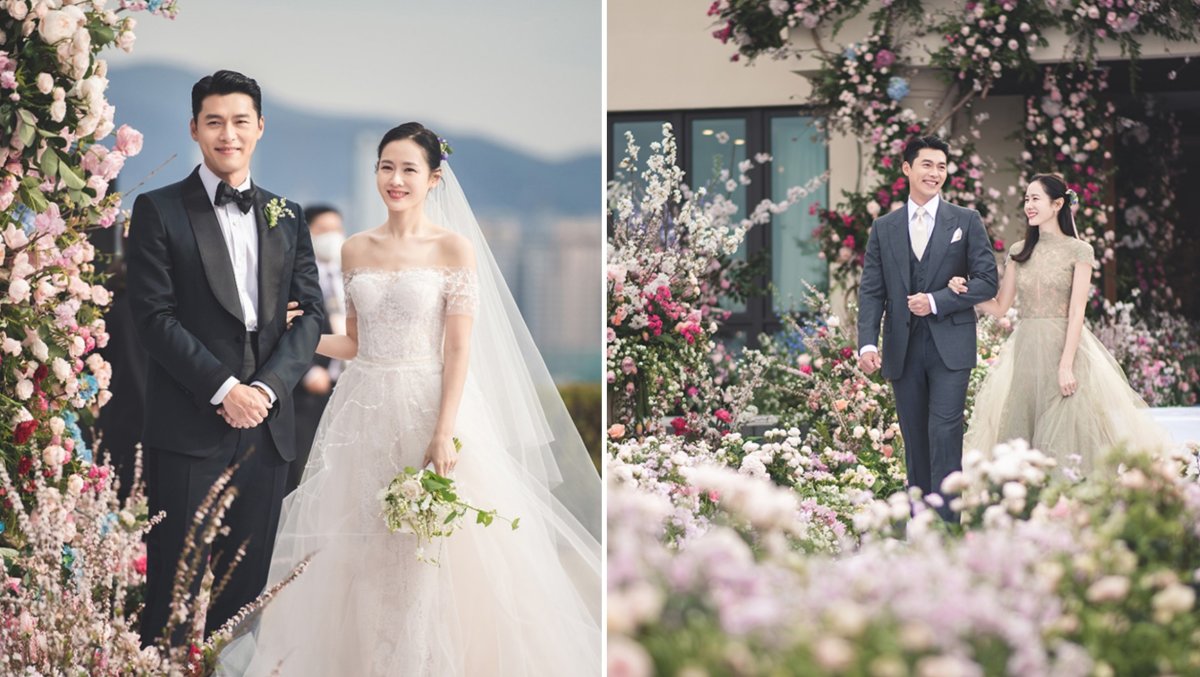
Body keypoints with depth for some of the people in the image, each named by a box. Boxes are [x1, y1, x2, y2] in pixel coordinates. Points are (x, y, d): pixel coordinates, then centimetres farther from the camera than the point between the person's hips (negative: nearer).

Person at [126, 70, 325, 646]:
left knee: (246, 580, 6)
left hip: (267, 425, 4)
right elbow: (155, 315, -7)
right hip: (188, 427, -4)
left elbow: (309, 313, 8)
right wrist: (223, 388, -14)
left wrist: (268, 388, -8)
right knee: (178, 582, -2)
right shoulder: (159, 210, 1)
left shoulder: (286, 217, 15)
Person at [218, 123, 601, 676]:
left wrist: (444, 433, -17)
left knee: (429, 551, -3)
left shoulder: (455, 249, -5)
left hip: (430, 405, -4)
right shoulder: (356, 251, 8)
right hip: (364, 410, 4)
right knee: (360, 547, 7)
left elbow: (459, 350, -10)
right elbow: (357, 343, 15)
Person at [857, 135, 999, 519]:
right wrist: (867, 343, -8)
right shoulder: (884, 228, 11)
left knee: (944, 434, -13)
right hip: (903, 350, 3)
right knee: (915, 441, 7)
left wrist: (936, 301, -11)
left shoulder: (966, 221, 6)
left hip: (950, 346, -3)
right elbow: (871, 291, 6)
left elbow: (987, 281, 1)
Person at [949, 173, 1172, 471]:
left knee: (1063, 438, -5)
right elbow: (1000, 307, 11)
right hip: (1025, 352, 5)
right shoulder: (1018, 253, 11)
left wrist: (1066, 365, -16)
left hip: (1064, 345, -4)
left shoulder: (1079, 251, -2)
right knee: (1019, 437, 3)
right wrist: (966, 292, -7)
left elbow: (1077, 312, -8)